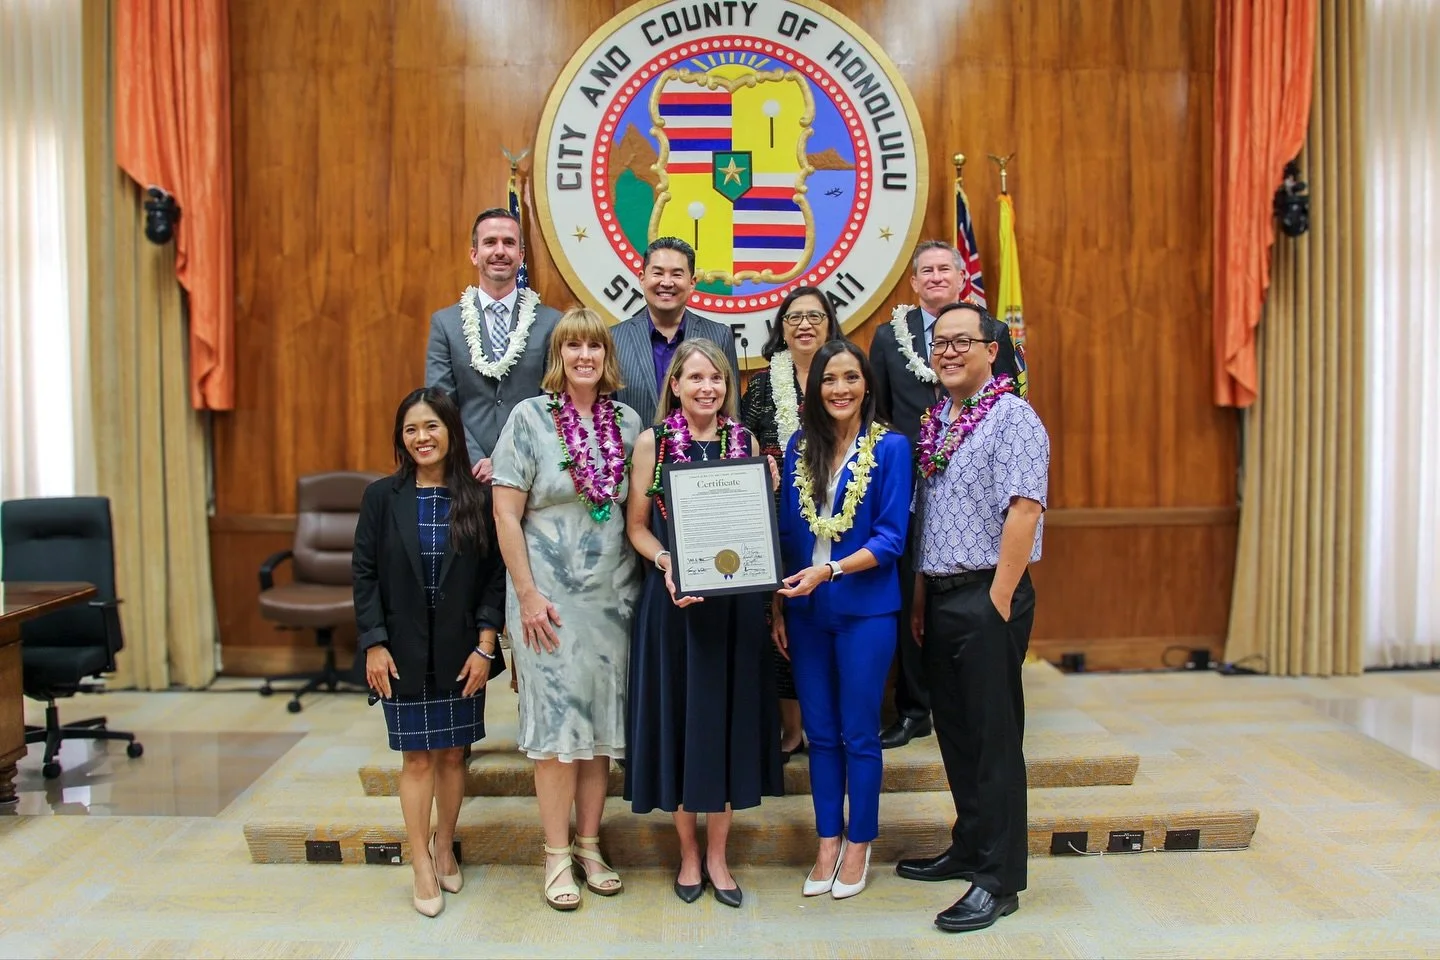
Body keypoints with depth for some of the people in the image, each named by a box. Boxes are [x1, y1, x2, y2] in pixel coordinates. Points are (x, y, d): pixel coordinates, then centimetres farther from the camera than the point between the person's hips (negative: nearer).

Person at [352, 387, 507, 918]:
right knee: (416, 758, 5)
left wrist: (484, 645, -7)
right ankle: (422, 867, 15)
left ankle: (444, 848, 29)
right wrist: (374, 643, -7)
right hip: (403, 652, 0)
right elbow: (364, 574, -1)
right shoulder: (382, 496, -1)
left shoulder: (478, 499, -1)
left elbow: (495, 576, -1)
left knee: (451, 754, 10)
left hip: (462, 653, 1)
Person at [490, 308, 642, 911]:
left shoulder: (627, 421, 5)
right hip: (550, 595, -3)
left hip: (612, 594, 4)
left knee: (602, 719, 9)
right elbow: (506, 512, -7)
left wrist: (642, 578, 2)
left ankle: (589, 844, 23)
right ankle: (557, 854, 15)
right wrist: (527, 594, -11)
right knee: (557, 719, 1)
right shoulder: (529, 417, -5)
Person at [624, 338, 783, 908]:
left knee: (728, 716, 7)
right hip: (673, 598, -2)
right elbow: (637, 525, -1)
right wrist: (666, 562, -18)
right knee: (680, 716, 6)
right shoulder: (653, 441, -1)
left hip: (735, 600, 2)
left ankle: (716, 855, 22)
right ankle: (688, 854, 23)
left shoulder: (745, 441, 6)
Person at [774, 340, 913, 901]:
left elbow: (891, 540, -11)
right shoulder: (800, 447, 6)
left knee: (859, 734, 6)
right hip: (805, 612, 4)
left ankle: (858, 846, 23)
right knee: (819, 733, 12)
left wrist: (828, 571, -21)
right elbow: (784, 534, 9)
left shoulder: (890, 448, -6)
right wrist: (777, 607, 5)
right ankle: (827, 845, 26)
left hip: (865, 609, -4)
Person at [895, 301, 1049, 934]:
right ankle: (969, 848, 31)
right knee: (954, 730, 15)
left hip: (987, 597, -7)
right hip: (939, 596, 8)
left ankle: (998, 880, 10)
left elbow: (1023, 511, -18)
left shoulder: (1012, 418, -9)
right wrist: (920, 598, 12)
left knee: (993, 736, 0)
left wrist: (998, 603, -20)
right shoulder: (934, 422, 14)